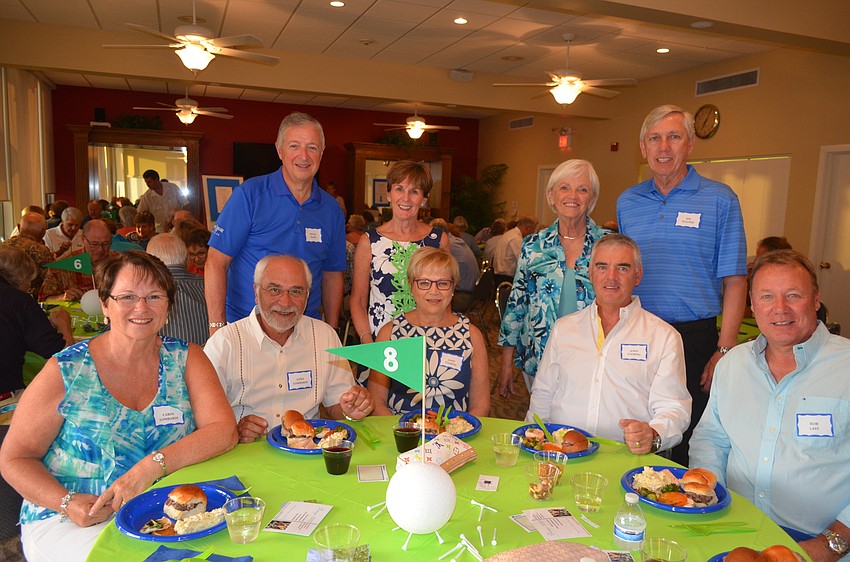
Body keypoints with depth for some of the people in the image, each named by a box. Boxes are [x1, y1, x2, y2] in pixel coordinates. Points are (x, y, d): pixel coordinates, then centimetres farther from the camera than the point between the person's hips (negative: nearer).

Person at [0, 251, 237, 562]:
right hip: (68, 520, -1)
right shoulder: (65, 372, -5)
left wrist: (151, 466, -24)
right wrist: (67, 503, -17)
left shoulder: (186, 359, -1)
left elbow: (224, 431, -10)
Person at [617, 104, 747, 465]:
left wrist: (724, 351, -10)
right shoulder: (626, 202, 9)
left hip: (694, 339, -3)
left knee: (688, 442, 7)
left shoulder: (719, 199, -2)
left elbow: (734, 281, -4)